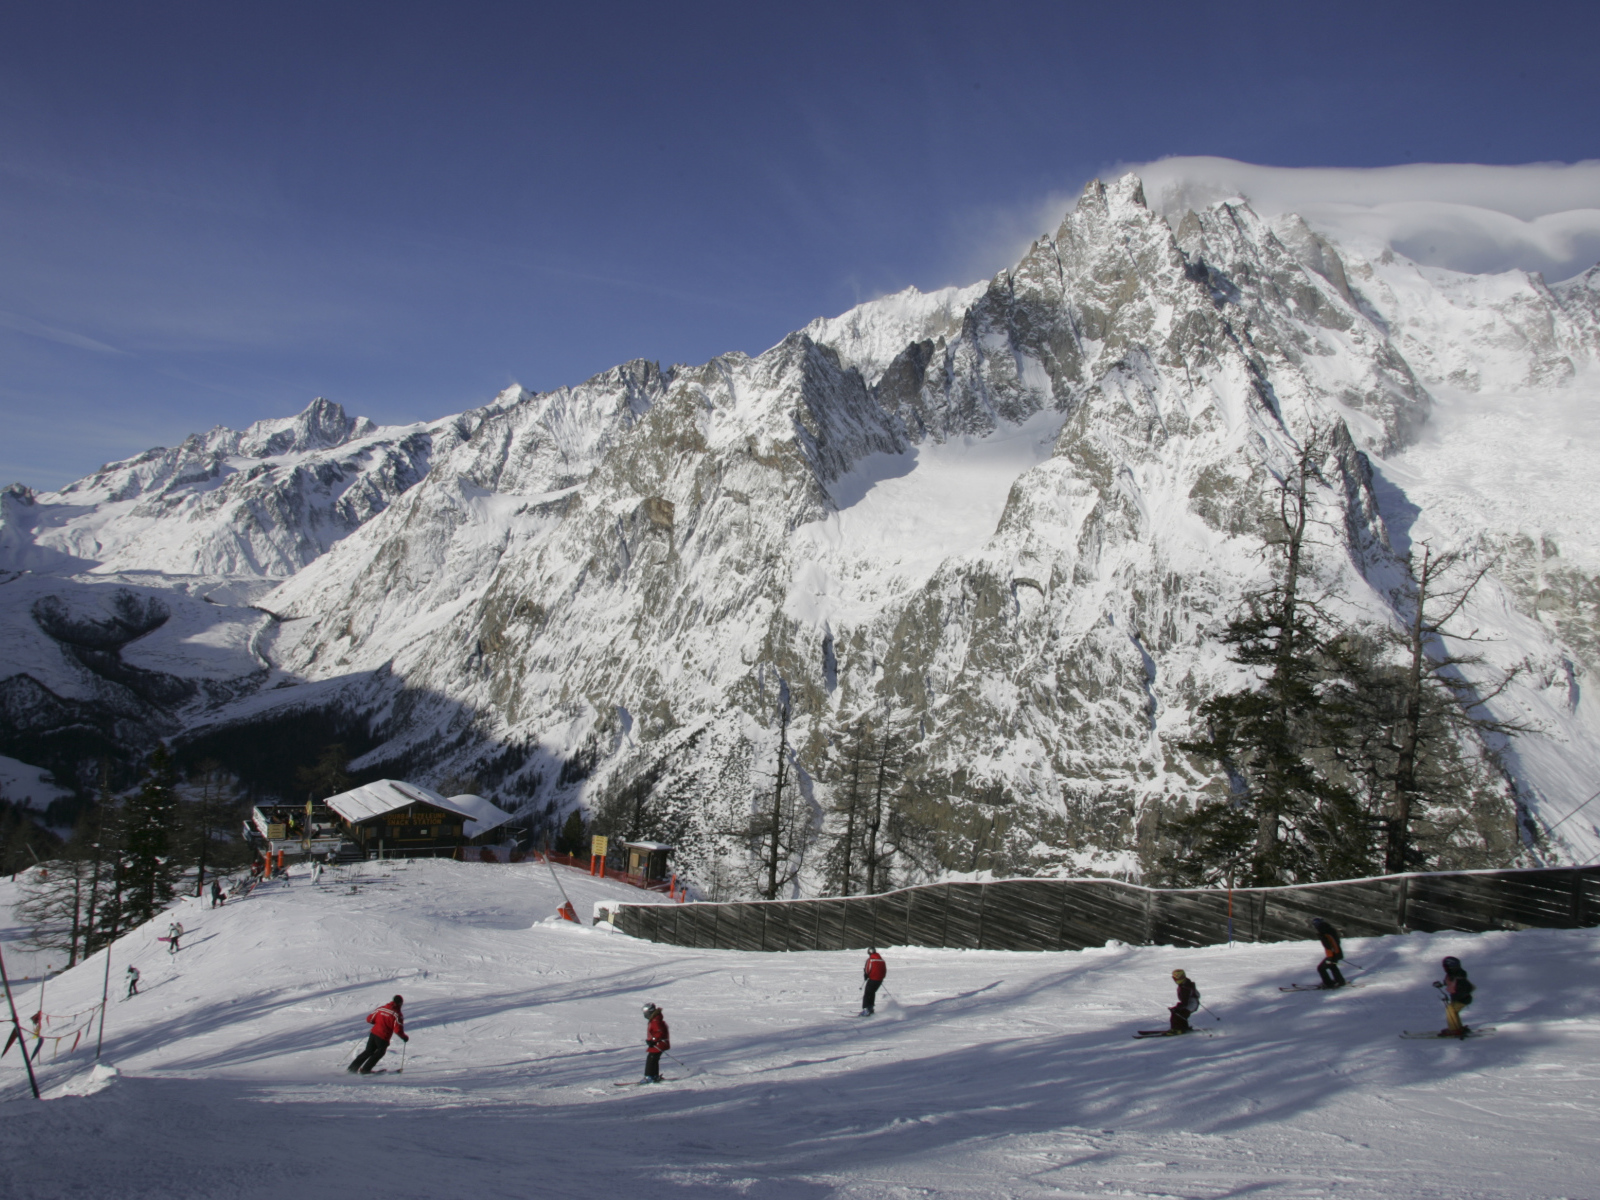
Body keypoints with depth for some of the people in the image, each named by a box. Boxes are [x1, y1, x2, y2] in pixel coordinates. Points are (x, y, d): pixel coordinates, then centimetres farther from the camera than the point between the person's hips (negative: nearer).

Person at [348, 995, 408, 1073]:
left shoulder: (381, 1008, 5)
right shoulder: (397, 1014, -11)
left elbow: (369, 1019, 9)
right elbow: (398, 1030, -16)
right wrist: (404, 1037, 1)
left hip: (373, 1033, 5)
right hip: (383, 1037, -5)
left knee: (368, 1051, 21)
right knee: (380, 1053, 18)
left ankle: (352, 1067, 21)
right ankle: (365, 1069, 16)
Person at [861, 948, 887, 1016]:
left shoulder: (870, 959, -11)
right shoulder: (881, 960, 7)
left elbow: (867, 970, -12)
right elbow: (885, 970, 12)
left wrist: (865, 976, 6)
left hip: (872, 979, -6)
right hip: (880, 980, 6)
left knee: (867, 994, 0)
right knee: (872, 993, 24)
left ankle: (866, 1009, -10)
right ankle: (871, 1007, 27)